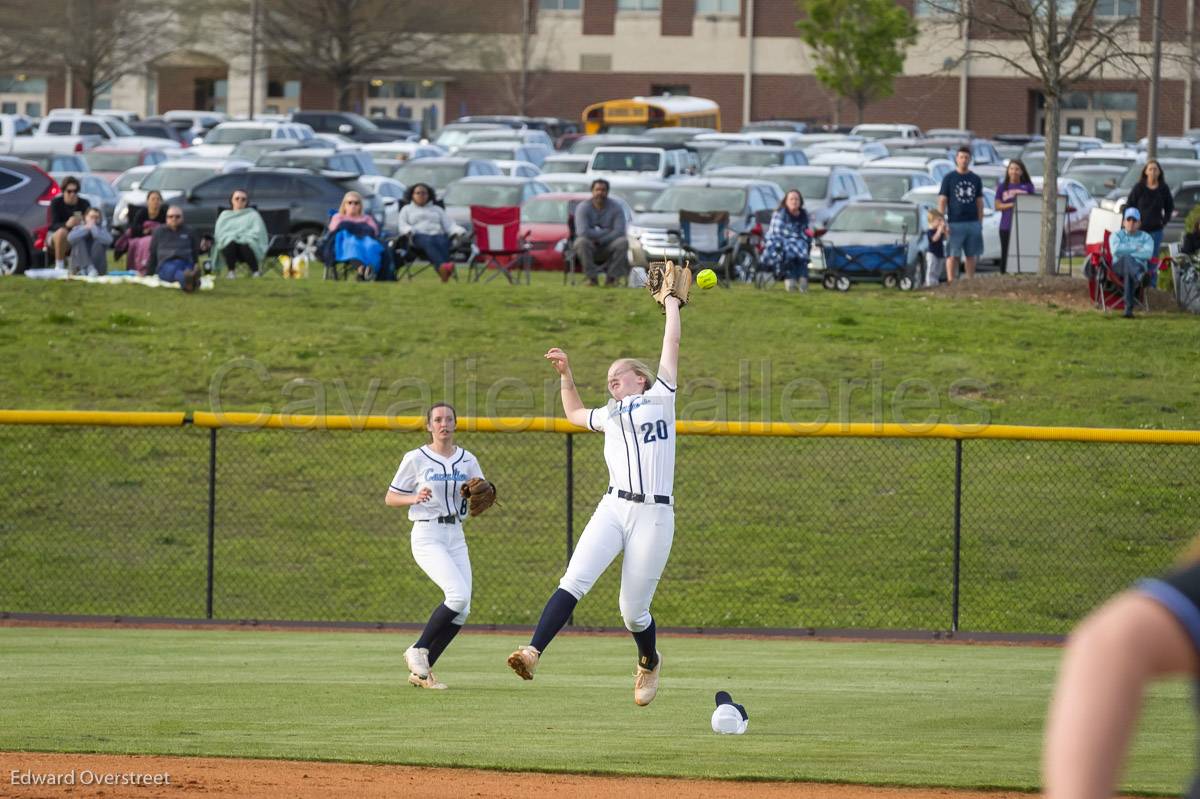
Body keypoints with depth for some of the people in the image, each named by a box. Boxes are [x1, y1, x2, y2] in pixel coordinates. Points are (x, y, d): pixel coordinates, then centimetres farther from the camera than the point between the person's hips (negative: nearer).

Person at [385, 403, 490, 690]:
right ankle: (418, 650, -7)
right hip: (427, 535, -6)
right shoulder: (416, 459, -3)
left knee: (461, 611, -2)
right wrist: (415, 498, -19)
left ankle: (421, 671, 9)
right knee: (459, 594, -24)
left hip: (455, 537, 6)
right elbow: (390, 498, 1)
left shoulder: (468, 461, 9)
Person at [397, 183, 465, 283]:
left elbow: (450, 225, 20)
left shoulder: (437, 209, 33)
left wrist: (460, 231, -2)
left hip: (438, 234, 2)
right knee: (429, 242, -39)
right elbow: (402, 226, 15)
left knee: (443, 243, -37)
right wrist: (409, 230, -10)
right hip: (419, 236, -2)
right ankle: (442, 266, -68)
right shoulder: (407, 209, 30)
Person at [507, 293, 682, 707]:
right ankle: (533, 652, -30)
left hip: (654, 514, -4)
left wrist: (671, 303, 27)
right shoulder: (609, 415, 25)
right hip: (613, 507, 4)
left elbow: (672, 345, 15)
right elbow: (575, 413, 46)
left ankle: (649, 662, 30)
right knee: (574, 580, -18)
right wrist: (566, 375, 36)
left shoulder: (659, 398, 12)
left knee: (633, 610, 0)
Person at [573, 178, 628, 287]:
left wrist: (599, 240, -20)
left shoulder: (615, 209, -2)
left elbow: (619, 232, -14)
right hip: (590, 248, -1)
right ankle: (592, 277, -24)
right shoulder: (583, 208, -7)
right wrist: (605, 232, -16)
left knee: (623, 242, -28)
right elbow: (582, 232, -20)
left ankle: (611, 277, -21)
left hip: (607, 249, 1)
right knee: (582, 242, -35)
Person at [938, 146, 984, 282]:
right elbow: (942, 201, -1)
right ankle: (950, 282, -2)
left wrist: (980, 222, 9)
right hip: (955, 223, -3)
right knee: (953, 255, -4)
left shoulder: (975, 179, 12)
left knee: (971, 255, 5)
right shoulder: (949, 178, 2)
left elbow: (979, 202, 15)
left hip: (973, 223, 3)